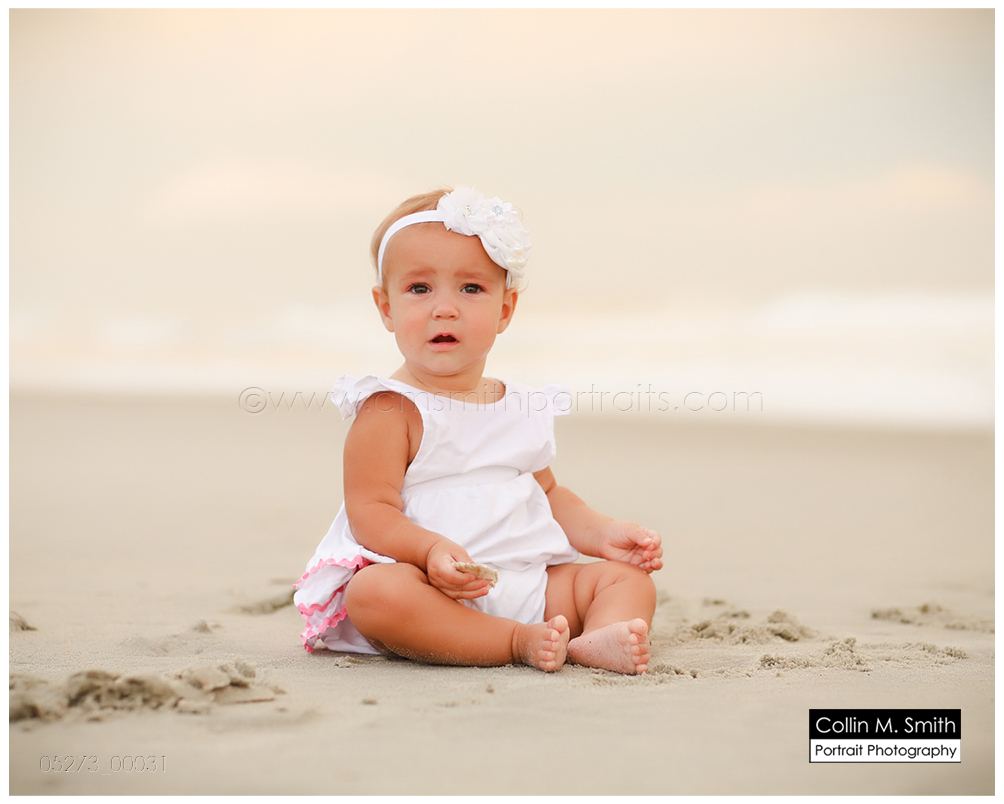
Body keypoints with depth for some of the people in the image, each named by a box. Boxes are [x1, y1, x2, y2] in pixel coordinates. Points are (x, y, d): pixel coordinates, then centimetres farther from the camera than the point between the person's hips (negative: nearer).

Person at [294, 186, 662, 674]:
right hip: (434, 591, -7)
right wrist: (431, 550, -31)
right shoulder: (389, 410, -5)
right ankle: (519, 642, -33)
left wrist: (602, 534, 12)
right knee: (375, 592, -36)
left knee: (627, 576, -4)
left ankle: (598, 641, -35)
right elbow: (370, 511, -13)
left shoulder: (523, 409, 17)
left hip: (530, 584, 7)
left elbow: (548, 494, 29)